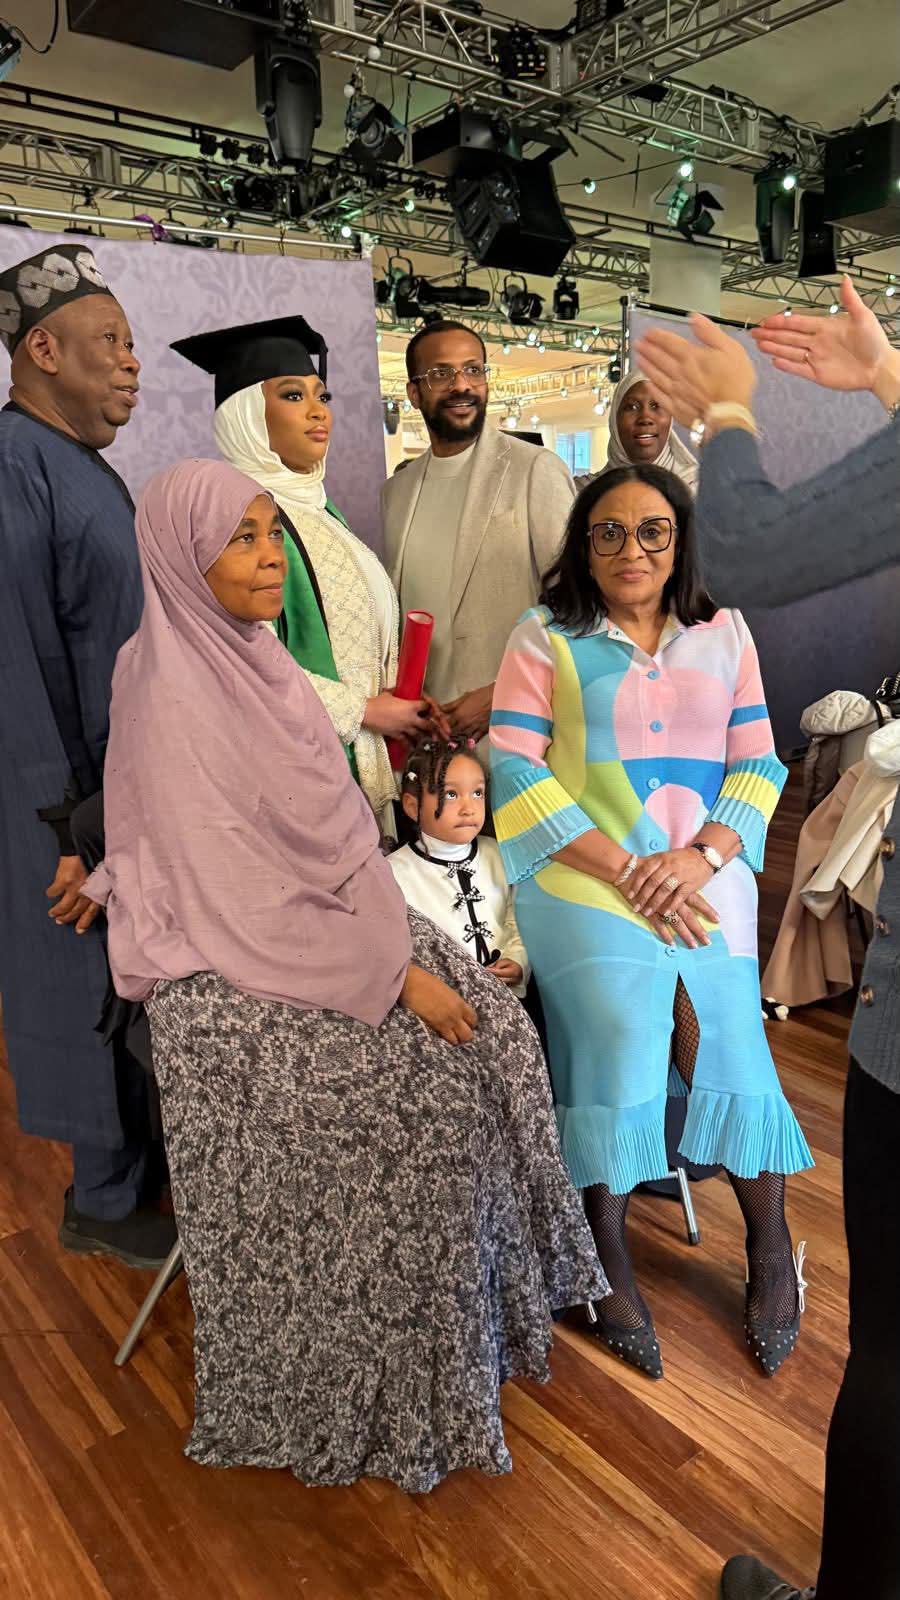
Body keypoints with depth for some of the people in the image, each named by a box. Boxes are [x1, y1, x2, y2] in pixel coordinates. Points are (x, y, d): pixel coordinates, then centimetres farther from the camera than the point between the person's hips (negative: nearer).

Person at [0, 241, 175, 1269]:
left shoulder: (83, 467, 11)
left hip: (135, 780, 9)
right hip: (84, 803, -9)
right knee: (106, 989, 5)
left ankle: (141, 1162, 36)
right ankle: (108, 1203, 26)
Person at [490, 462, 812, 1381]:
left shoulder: (724, 634, 15)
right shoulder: (544, 639, 4)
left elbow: (757, 762, 10)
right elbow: (515, 769, -5)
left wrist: (699, 857, -9)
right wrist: (626, 871, -11)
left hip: (702, 885, 3)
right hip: (585, 885, -2)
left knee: (728, 1050, -10)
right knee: (618, 1042, -19)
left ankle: (771, 1248, 16)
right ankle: (608, 1260, 4)